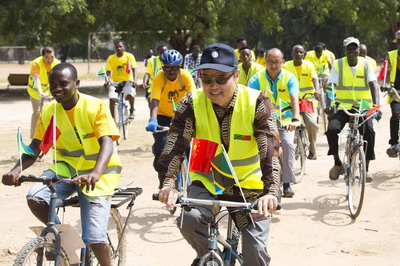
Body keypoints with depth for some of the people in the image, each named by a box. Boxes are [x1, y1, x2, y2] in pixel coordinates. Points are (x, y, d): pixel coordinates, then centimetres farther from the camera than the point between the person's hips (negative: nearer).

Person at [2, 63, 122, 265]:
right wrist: (17, 169, -25)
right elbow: (35, 147, -4)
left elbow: (107, 143, -28)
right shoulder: (48, 112, -3)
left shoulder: (96, 107, -17)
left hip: (96, 172, -4)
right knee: (35, 197, -26)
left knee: (94, 237, -13)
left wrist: (95, 173, -47)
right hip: (66, 167, 4)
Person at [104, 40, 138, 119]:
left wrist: (135, 81, -28)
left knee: (130, 94, -31)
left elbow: (134, 69, -12)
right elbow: (108, 71, -6)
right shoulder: (111, 58, -3)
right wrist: (107, 81, -27)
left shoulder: (129, 56, -5)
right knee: (112, 99, -21)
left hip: (128, 81, -1)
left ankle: (132, 110, -2)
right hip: (115, 82, 2)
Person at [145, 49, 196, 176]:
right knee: (161, 144, -17)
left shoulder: (186, 76, -20)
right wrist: (152, 120, -51)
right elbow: (155, 101, -34)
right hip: (163, 115, -1)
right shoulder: (159, 78, -24)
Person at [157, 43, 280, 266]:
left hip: (248, 186, -1)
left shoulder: (257, 103, -16)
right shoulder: (193, 103, -12)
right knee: (189, 219, -29)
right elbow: (175, 145, -21)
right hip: (207, 182, 1)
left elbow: (270, 150, -26)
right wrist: (168, 183, -38)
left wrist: (270, 191, -40)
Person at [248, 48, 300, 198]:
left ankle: (287, 184, -16)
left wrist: (295, 120, -41)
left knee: (288, 144, -24)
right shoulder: (257, 78, -9)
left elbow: (294, 99, -24)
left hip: (284, 121, -1)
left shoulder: (289, 78, -10)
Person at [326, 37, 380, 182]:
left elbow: (373, 85, -9)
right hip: (343, 106, 0)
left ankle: (366, 168, -12)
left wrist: (376, 105, -24)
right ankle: (337, 163, -3)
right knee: (332, 129, -26)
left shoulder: (366, 64, -1)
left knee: (369, 131, -26)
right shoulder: (338, 64, -1)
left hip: (363, 106, 0)